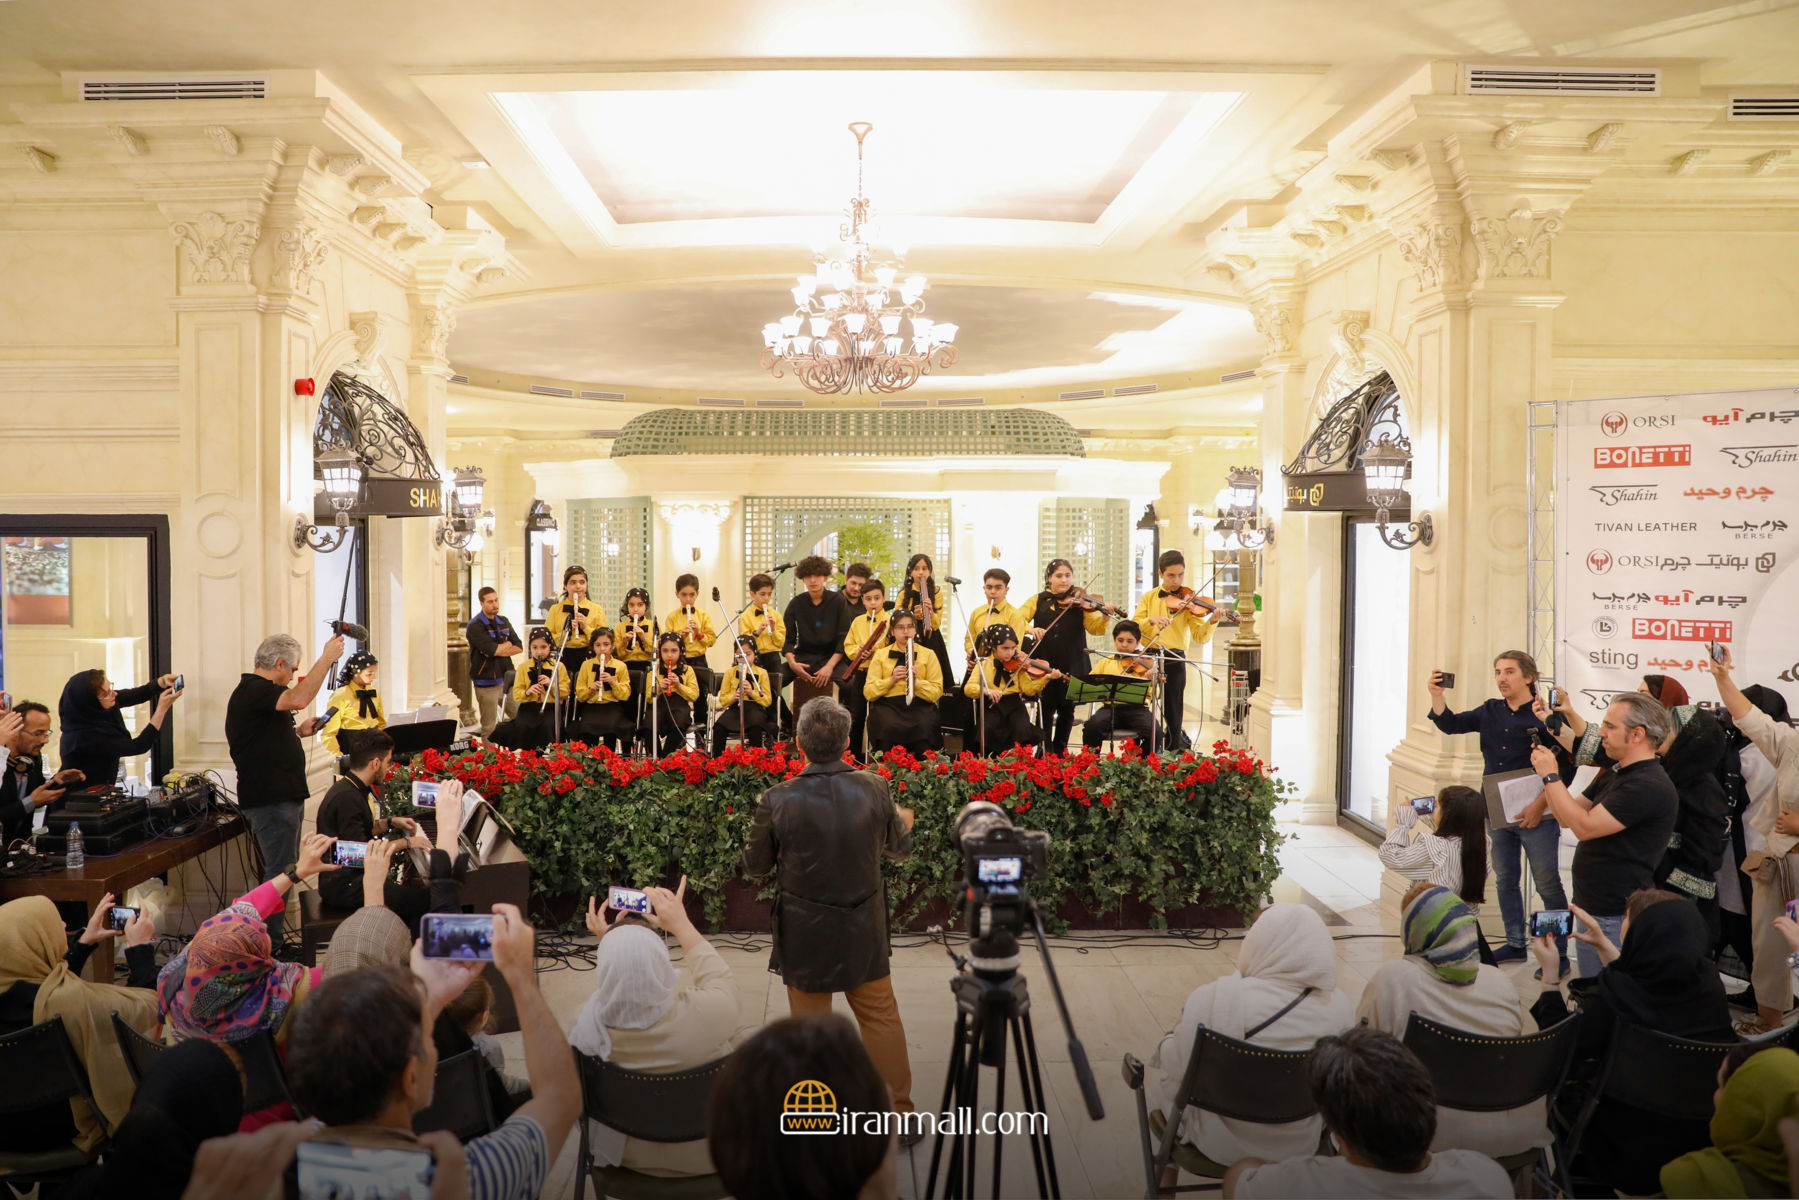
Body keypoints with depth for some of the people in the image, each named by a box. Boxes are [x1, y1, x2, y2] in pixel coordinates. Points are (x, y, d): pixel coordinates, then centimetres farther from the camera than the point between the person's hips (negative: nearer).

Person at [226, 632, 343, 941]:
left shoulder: (256, 690, 20)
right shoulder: (253, 691, -14)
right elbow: (298, 699, -32)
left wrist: (298, 732, 16)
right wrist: (327, 657, -27)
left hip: (282, 797, 11)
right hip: (270, 800, -11)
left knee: (284, 871, 16)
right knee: (279, 873, -8)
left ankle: (272, 940, 24)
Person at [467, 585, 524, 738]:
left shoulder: (504, 622, 12)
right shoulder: (475, 626, -9)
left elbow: (519, 648, 5)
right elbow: (493, 649, -20)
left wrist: (498, 650, -10)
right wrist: (508, 644, -1)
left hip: (506, 679, 6)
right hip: (486, 682, -6)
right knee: (489, 728, -1)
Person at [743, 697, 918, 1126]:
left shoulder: (778, 800, -19)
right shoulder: (873, 788, -14)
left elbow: (755, 868, -5)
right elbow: (899, 848, 4)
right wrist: (904, 822, 26)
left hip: (805, 933, -1)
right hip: (864, 930, 2)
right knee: (881, 1017, 17)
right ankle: (899, 1112, 28)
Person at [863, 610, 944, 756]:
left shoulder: (928, 655, 14)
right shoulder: (880, 655, 15)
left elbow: (937, 692, 5)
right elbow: (868, 692, 7)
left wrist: (917, 682, -12)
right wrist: (891, 680, -8)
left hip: (920, 705, 0)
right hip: (888, 705, 0)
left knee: (925, 726, -34)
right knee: (889, 727, -35)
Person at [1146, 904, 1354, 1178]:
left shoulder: (1211, 1000, -27)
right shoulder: (1341, 1008, -17)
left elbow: (1177, 1066, -15)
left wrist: (1174, 1035, 7)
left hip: (1223, 1143, -3)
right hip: (1301, 1144, 3)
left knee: (1163, 1080, 27)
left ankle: (1166, 1182, 41)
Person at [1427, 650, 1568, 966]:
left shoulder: (1545, 715, -10)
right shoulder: (1490, 712, 9)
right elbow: (1450, 724, 6)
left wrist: (1540, 805, -19)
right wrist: (1437, 694, -11)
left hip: (1536, 816, -6)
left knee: (1548, 885, 1)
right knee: (1504, 880, 14)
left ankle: (1559, 951, 12)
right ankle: (1516, 944, 27)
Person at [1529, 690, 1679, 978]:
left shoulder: (1649, 786, -20)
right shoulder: (1618, 775, 14)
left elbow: (1584, 826, -25)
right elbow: (1569, 816, 15)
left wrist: (1551, 776, -18)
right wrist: (1547, 773, 3)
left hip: (1614, 920, -10)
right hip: (1593, 910, 10)